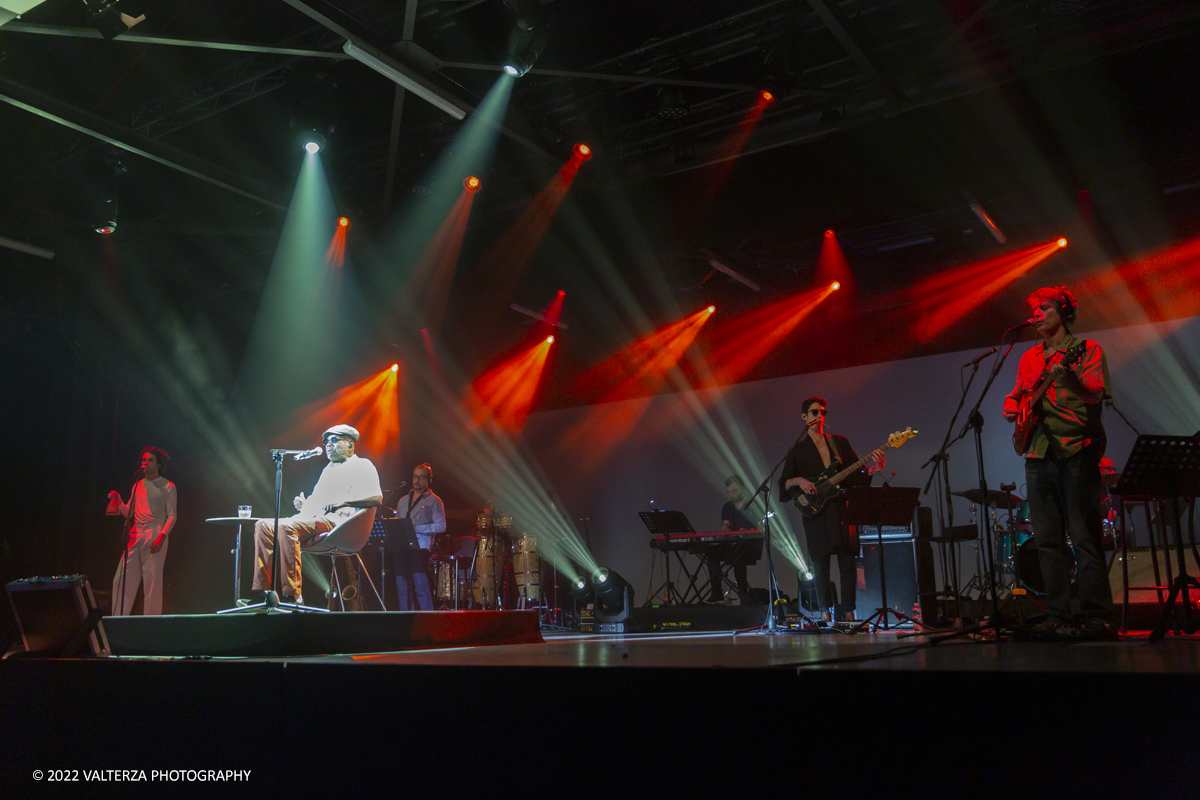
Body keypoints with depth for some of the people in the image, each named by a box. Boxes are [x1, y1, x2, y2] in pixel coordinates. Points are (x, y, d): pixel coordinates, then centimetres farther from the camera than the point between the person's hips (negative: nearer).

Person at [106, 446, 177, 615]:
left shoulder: (167, 487, 4)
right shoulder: (137, 486, 20)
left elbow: (172, 516, -2)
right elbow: (128, 513, 19)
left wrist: (162, 537, -15)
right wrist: (118, 501, 1)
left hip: (155, 536, -5)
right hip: (135, 536, 6)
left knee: (152, 582, -6)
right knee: (121, 580, 0)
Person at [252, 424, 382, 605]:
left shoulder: (361, 466, 5)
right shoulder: (328, 469, 33)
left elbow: (377, 498, -11)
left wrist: (342, 502, -20)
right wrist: (303, 505, 13)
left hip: (335, 521, -9)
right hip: (308, 519, 9)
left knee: (287, 527, -33)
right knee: (264, 526, -8)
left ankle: (293, 595, -37)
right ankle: (263, 590, -16)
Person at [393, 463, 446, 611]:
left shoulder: (434, 501, 3)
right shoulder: (403, 501, 22)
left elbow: (441, 525, -7)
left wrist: (416, 528, -16)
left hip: (419, 548, -6)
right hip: (401, 549, 6)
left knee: (422, 589, -12)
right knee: (402, 590, 7)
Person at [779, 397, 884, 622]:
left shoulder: (840, 442, 14)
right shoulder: (798, 450, 9)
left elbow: (856, 473, 11)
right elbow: (783, 483, 4)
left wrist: (875, 469, -6)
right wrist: (798, 481, -16)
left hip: (843, 508, 2)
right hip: (817, 513, -2)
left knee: (848, 563, 0)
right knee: (820, 567, -1)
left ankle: (848, 613, 7)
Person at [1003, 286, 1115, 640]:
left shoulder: (1086, 349, 1)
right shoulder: (1029, 357, 19)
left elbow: (1096, 394, -13)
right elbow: (1017, 394, 27)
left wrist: (1069, 379, -32)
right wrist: (1012, 408, 4)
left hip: (1076, 452, -6)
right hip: (1038, 454, 6)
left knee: (1085, 538, -7)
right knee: (1048, 540, 5)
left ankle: (1097, 617, -3)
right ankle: (1057, 616, 10)